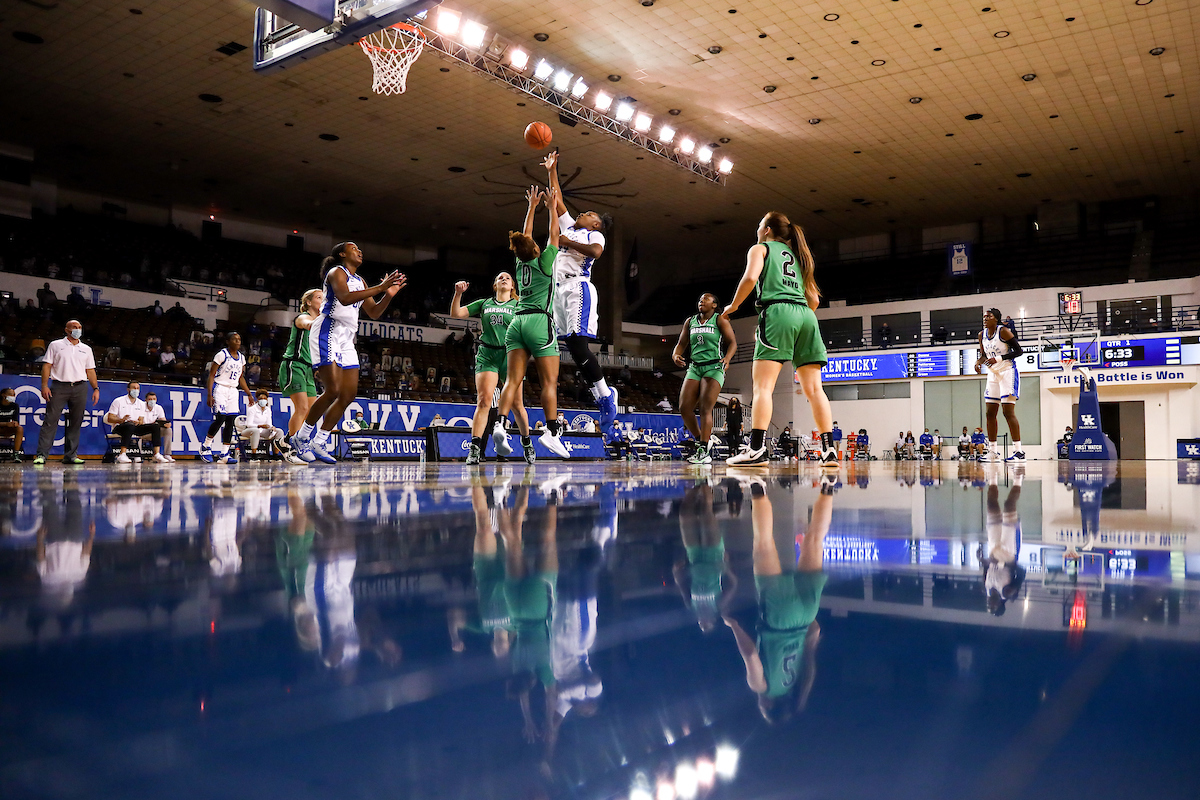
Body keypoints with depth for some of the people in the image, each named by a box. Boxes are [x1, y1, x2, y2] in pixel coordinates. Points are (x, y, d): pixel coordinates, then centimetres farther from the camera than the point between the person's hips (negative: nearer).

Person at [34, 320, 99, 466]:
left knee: (76, 423, 2)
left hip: (79, 388, 3)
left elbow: (90, 371, 18)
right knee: (50, 420, -8)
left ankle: (71, 455, 7)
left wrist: (96, 388, 7)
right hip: (59, 387, -3)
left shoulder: (86, 349, 18)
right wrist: (44, 386, -7)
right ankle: (41, 454, -8)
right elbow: (47, 366, 4)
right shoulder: (55, 345, 9)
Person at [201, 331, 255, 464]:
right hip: (220, 388, -6)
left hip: (233, 390, 6)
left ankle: (224, 454, 3)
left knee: (231, 421, 0)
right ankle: (206, 446, 5)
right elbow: (211, 375, -9)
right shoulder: (222, 355, -8)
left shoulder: (241, 358, 12)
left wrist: (249, 394, 15)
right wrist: (210, 395, -16)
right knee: (220, 418, -16)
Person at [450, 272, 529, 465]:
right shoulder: (484, 303, 16)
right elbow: (456, 314, 11)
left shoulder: (518, 305, 12)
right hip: (487, 356, 0)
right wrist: (458, 293, -2)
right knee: (484, 400, -15)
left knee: (516, 404, 0)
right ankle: (474, 449, -19)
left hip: (511, 355, 0)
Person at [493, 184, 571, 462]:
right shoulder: (544, 261, 2)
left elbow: (525, 236, 30)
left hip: (517, 323, 6)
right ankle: (551, 431, -7)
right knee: (550, 381, -3)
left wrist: (532, 206, 37)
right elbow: (554, 234, 12)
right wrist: (551, 207, 21)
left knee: (514, 380, -3)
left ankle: (500, 424, -21)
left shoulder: (520, 264, 17)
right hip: (539, 322, -5)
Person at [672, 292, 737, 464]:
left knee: (705, 408, -14)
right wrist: (675, 355, -5)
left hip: (714, 368, -5)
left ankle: (704, 450, -13)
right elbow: (681, 343, 17)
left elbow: (732, 342, -4)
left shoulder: (720, 320, 1)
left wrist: (727, 358, -24)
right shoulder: (690, 322, 16)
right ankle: (701, 441, 11)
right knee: (684, 408, -7)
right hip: (694, 368, 5)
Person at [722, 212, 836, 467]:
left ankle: (756, 449, -23)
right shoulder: (796, 255, 30)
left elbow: (750, 277, -7)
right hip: (806, 315, 6)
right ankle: (829, 450, -2)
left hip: (778, 311, -6)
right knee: (813, 388, 3)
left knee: (763, 385, -12)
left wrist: (733, 306, 4)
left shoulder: (760, 248, 14)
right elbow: (814, 298, 24)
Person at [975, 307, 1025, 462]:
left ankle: (1019, 451, -13)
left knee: (1008, 412, -14)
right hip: (993, 374, 8)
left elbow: (1019, 351, -14)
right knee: (990, 413, 7)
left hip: (1008, 372, -8)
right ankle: (993, 451, 15)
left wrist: (998, 359, -23)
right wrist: (979, 362, -2)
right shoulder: (982, 335, 7)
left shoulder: (1004, 331, -13)